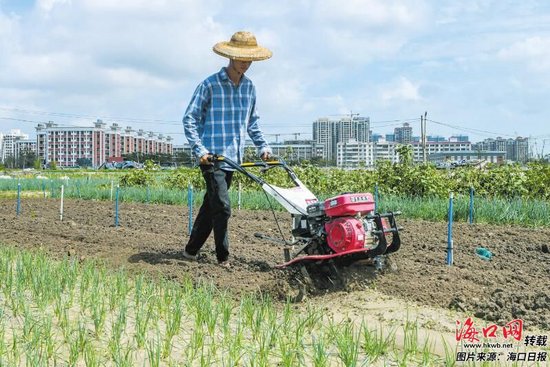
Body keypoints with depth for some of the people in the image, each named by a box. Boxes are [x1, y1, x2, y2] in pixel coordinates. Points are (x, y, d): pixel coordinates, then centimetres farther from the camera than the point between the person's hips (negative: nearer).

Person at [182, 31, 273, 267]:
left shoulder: (249, 87, 10)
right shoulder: (210, 85, -8)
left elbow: (252, 123, 21)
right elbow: (189, 119, -8)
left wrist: (263, 147, 9)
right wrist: (200, 150, -18)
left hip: (232, 158, 6)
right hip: (211, 157, -6)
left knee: (211, 205, 14)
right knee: (222, 207, -11)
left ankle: (192, 250, 27)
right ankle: (223, 257, -1)